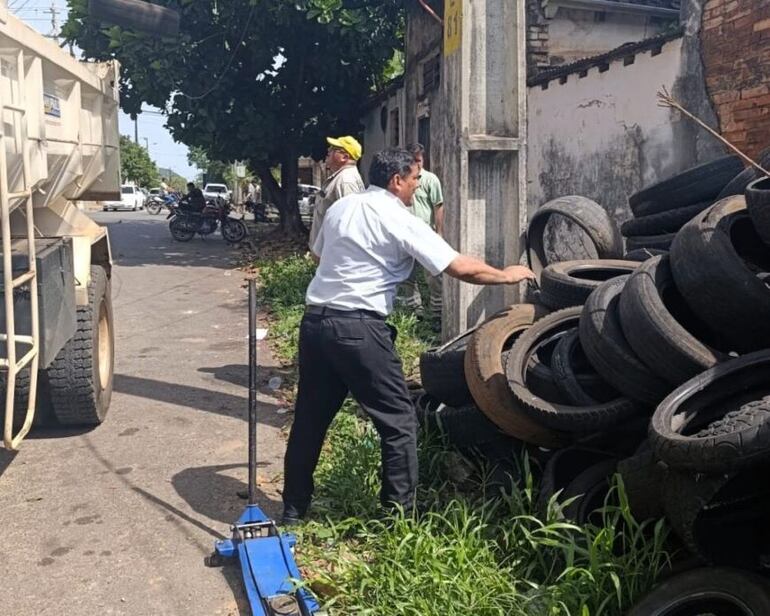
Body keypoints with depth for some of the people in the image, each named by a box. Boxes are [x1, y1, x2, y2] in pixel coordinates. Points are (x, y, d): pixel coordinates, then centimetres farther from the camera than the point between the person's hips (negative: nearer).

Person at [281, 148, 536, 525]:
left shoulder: (340, 208, 13)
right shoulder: (400, 222, -7)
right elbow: (461, 268, -8)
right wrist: (507, 275, 7)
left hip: (315, 321, 8)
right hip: (357, 328, -7)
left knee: (310, 417, 17)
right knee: (398, 421, 5)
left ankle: (294, 507, 28)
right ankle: (400, 512, 12)